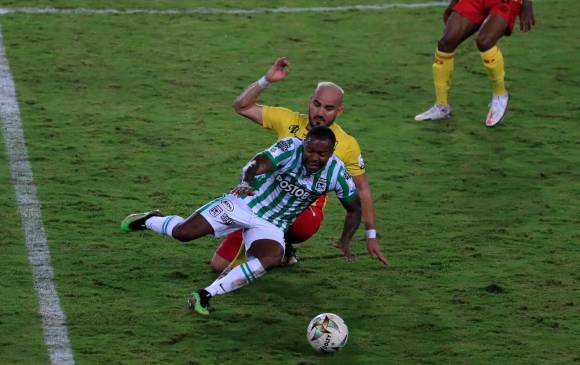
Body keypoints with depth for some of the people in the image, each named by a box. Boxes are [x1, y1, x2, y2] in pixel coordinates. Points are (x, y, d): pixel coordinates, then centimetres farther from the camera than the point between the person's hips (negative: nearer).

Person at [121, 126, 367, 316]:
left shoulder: (336, 173, -15)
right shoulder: (290, 148, -23)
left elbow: (354, 208, -1)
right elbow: (260, 163, -39)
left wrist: (345, 241, -15)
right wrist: (247, 182, -61)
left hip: (271, 225, 2)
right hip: (244, 203, -2)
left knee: (272, 258, -31)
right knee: (182, 233, -9)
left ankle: (206, 295, -25)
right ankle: (149, 221, 28)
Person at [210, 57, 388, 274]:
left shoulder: (347, 145, -3)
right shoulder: (288, 120, 0)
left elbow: (362, 190, 7)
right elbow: (242, 107, 2)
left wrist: (371, 236, 8)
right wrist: (266, 80, -13)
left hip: (306, 213, -2)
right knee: (220, 265, -9)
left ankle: (284, 250, -6)